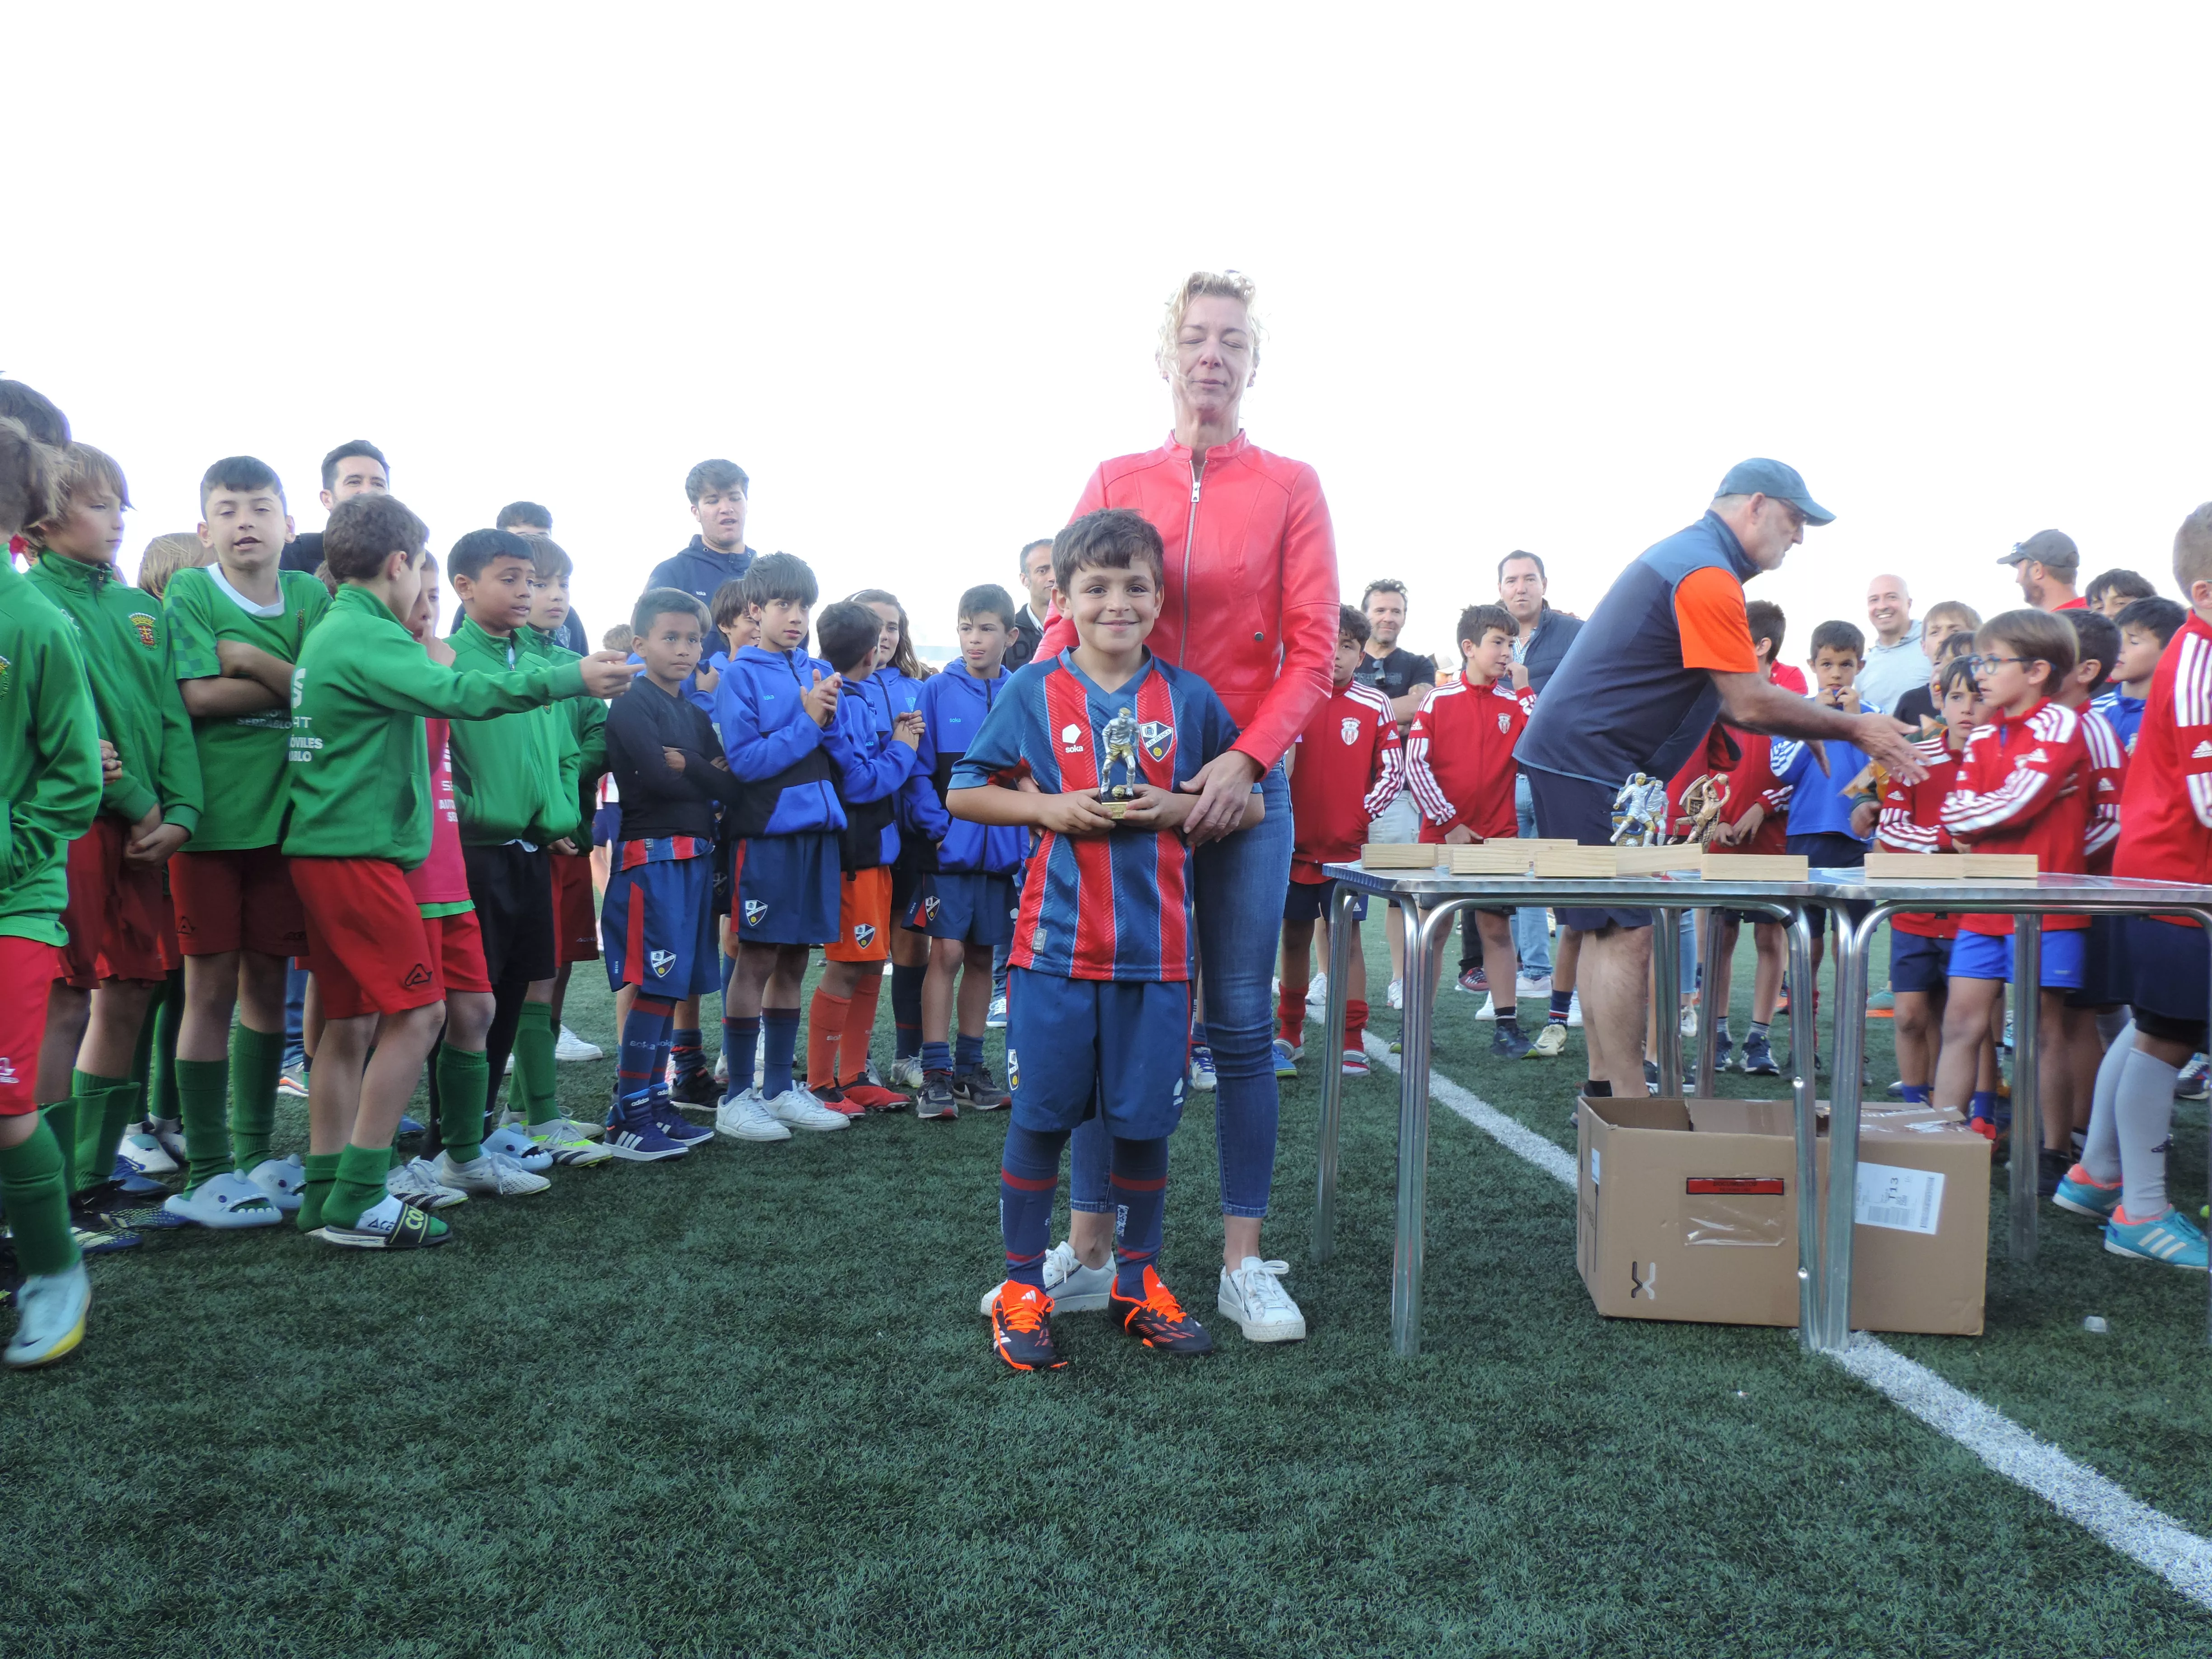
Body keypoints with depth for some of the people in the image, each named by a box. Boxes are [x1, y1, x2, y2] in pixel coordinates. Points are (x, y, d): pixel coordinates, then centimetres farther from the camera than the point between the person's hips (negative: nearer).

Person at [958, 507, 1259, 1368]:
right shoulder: (1034, 692, 1)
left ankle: (1138, 1281, 28)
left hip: (1156, 946, 1)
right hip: (1055, 941, -1)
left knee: (1145, 1120, 9)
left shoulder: (1189, 698, 4)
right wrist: (1051, 808, -10)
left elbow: (1251, 803, 10)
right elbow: (965, 792, 5)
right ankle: (1021, 1289, 20)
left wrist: (1181, 807, -9)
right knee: (1039, 1118, 5)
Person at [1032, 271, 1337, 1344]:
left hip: (1244, 784, -1)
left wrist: (1248, 757, -14)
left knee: (1240, 1022, 3)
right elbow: (1069, 623, 5)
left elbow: (1312, 648, -2)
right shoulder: (1115, 482, 10)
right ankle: (1088, 1246, 18)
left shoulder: (1290, 487, 4)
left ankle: (1243, 1262, 14)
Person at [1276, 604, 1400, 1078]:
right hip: (1296, 843, 1)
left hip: (1348, 845, -1)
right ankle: (1289, 1033, 22)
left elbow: (1393, 773, 3)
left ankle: (1353, 1040, 8)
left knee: (1348, 936, 2)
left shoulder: (1375, 706, 0)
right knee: (1295, 937, 10)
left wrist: (1360, 816, -9)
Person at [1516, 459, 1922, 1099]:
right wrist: (1854, 728, -5)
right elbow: (1752, 706, -17)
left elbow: (1721, 700, 22)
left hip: (1572, 754, 11)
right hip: (1590, 763, -11)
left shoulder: (1681, 555, 19)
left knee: (1609, 929, 12)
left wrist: (1814, 723, 16)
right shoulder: (1708, 577, -15)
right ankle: (1629, 1111, -7)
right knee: (1628, 933, -10)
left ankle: (1604, 1092, 18)